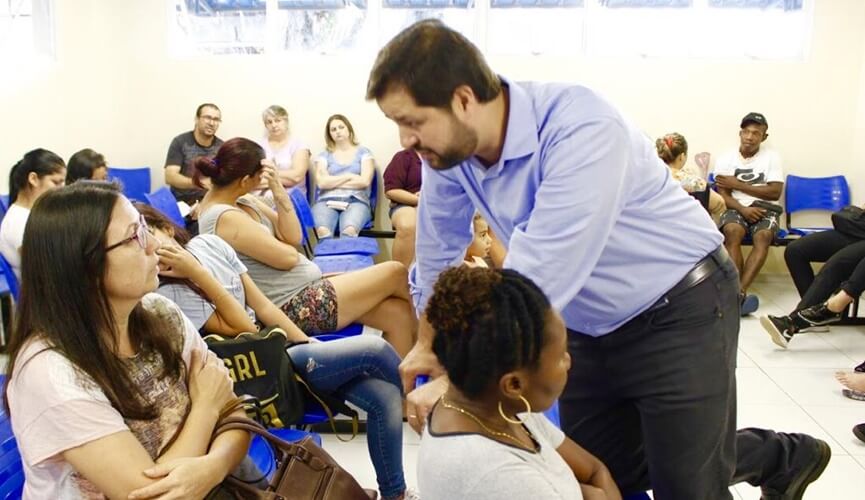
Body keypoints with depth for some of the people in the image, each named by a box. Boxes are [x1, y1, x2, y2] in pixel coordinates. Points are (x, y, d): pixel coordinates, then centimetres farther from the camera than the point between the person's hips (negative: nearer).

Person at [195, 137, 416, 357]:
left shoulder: (241, 200, 8)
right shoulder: (226, 217, -21)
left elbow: (292, 237, 6)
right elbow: (287, 257, -18)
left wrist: (278, 190, -7)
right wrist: (283, 245, 6)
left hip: (307, 289, 10)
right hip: (294, 306, -10)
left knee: (398, 313, 1)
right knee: (395, 272, -4)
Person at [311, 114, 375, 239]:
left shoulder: (363, 152, 16)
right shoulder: (324, 155, 20)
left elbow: (365, 181, 0)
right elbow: (321, 182, 3)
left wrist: (333, 182, 6)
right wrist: (348, 176, 3)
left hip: (356, 201, -1)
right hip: (327, 201, 1)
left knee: (349, 230, -38)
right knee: (323, 231, -36)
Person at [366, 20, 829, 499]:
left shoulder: (580, 130, -33)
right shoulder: (448, 152, -11)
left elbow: (538, 280, -37)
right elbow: (438, 251, 6)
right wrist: (429, 343, 16)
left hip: (681, 313, -7)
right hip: (588, 325, 7)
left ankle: (783, 457, 34)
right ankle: (783, 455, 35)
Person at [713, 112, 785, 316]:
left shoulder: (771, 157, 8)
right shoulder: (725, 159, 8)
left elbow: (775, 192, -2)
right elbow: (723, 195, -1)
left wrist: (738, 184, -5)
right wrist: (743, 209, -21)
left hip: (764, 208, 0)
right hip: (736, 208, 0)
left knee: (763, 236, -34)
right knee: (732, 231, -35)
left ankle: (739, 292, -43)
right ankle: (739, 294, -39)